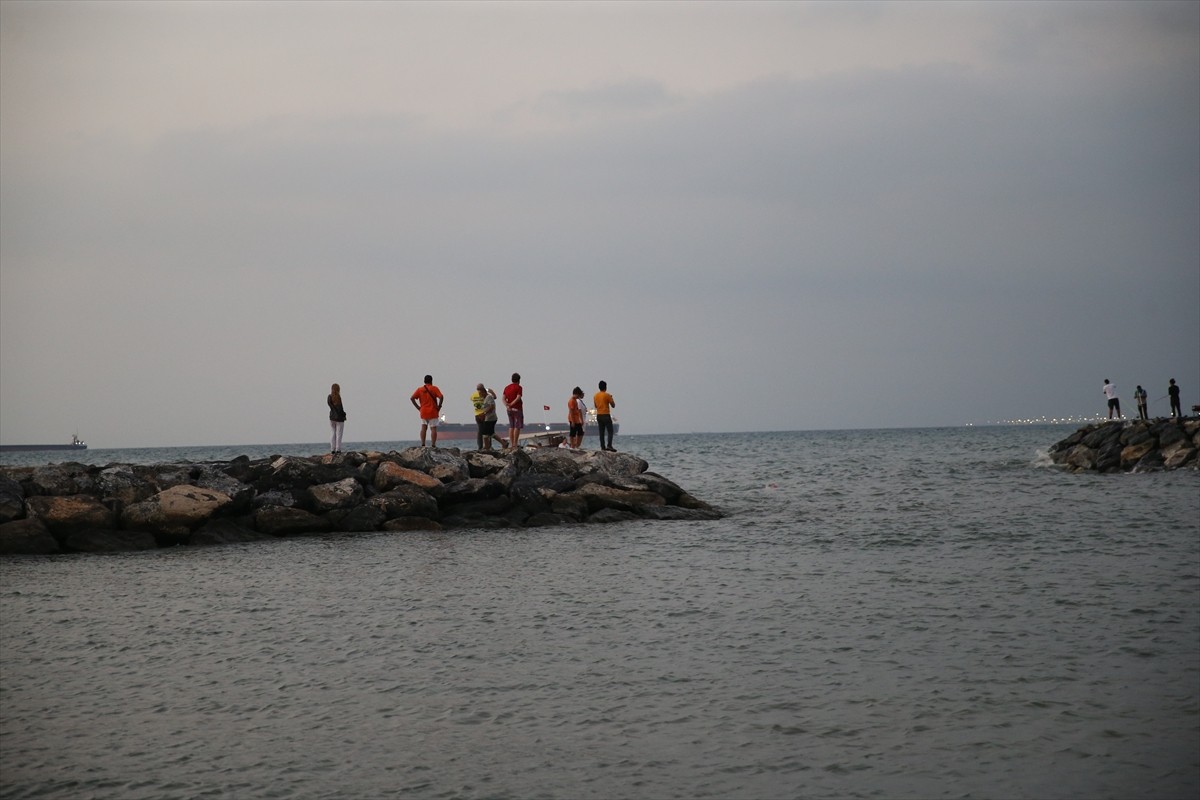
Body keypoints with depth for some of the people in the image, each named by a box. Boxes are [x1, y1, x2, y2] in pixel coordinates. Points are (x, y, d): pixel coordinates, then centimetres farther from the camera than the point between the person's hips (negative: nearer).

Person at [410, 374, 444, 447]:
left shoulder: (420, 389, 6)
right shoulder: (434, 388, -2)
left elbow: (412, 398, -1)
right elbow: (441, 397, -16)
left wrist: (418, 407, 3)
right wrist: (439, 406, -5)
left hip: (423, 412, 3)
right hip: (433, 412, -3)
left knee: (423, 427, 11)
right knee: (433, 428, -2)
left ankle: (423, 444, -1)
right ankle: (433, 445, -8)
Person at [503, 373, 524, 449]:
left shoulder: (507, 388, 11)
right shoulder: (518, 387, -8)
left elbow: (504, 398, 0)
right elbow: (518, 398, -19)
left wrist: (507, 405, -12)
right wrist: (511, 404, -14)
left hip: (510, 410, 6)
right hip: (517, 409, -6)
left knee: (511, 426, 11)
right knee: (517, 427, -5)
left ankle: (511, 443, 7)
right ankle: (515, 445, -11)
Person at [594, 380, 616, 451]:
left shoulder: (596, 396, 8)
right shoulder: (607, 395, -10)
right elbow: (613, 405, -5)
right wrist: (611, 399, 10)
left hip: (598, 415, 6)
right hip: (606, 415, -6)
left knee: (601, 432, 7)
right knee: (610, 431, -5)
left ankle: (602, 446, 4)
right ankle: (609, 445, -17)